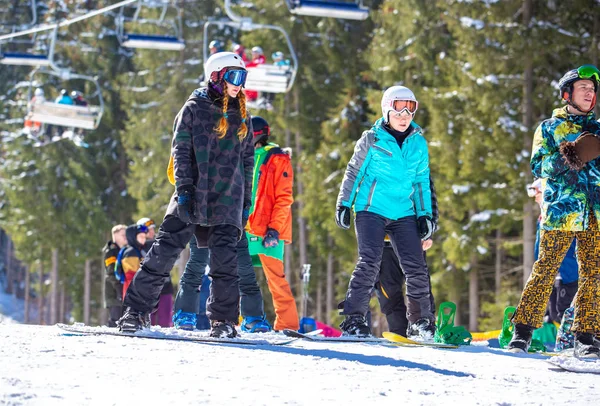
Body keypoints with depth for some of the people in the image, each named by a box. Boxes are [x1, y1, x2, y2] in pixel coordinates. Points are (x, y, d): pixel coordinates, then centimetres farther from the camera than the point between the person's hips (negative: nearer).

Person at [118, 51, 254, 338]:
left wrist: (247, 200, 13)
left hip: (227, 198, 3)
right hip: (193, 195, -3)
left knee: (224, 257, -8)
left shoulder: (242, 116, 13)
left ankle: (224, 319, -2)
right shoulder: (194, 108, 2)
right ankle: (135, 310, 1)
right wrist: (183, 189, -12)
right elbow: (181, 151, -2)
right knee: (164, 251, -6)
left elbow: (247, 160, 18)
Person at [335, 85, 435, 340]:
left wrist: (424, 214, 10)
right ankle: (353, 319, -12)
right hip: (371, 210, -3)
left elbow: (422, 182, 17)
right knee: (369, 263, -16)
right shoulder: (372, 139, 0)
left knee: (416, 268, -3)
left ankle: (421, 323, 8)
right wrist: (343, 204, 2)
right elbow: (354, 172, 6)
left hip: (403, 213, 3)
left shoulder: (418, 143, 9)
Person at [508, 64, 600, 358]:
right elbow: (539, 166, -1)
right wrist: (565, 160, -19)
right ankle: (522, 332, -4)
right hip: (561, 210, -4)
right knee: (545, 270, -8)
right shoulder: (549, 128, 10)